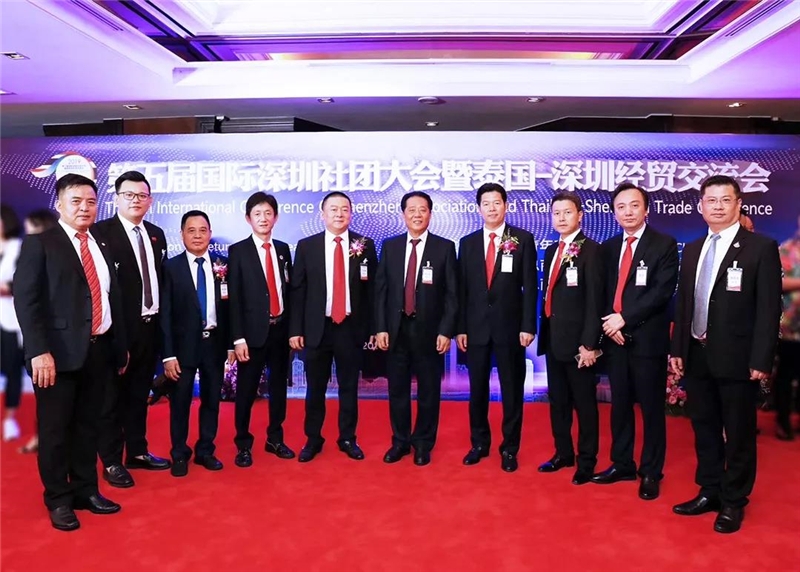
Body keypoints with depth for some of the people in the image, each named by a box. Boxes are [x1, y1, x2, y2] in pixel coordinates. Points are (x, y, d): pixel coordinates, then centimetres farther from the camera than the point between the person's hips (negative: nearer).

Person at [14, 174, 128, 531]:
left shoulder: (101, 246, 14)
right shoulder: (40, 243, -4)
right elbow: (25, 299, -11)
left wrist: (120, 346, 12)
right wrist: (39, 351, -20)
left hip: (99, 350, 5)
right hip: (60, 352, -5)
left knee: (88, 426, 15)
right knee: (55, 429, 8)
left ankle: (86, 491, 29)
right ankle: (58, 500, 23)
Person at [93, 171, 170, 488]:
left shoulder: (156, 234, 12)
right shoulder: (101, 231, -9)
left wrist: (161, 318, 9)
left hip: (150, 327, 6)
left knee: (139, 394, 18)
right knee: (113, 396, 6)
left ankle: (137, 451, 31)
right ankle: (111, 461, 19)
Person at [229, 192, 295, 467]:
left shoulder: (283, 249, 9)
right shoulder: (238, 251, -3)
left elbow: (289, 290, 11)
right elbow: (234, 298, -7)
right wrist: (238, 338, -12)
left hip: (281, 329, 4)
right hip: (254, 330, -4)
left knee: (279, 385, 13)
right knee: (246, 390, 4)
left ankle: (275, 439, 28)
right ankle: (243, 444, 21)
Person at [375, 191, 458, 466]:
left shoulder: (445, 247, -1)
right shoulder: (390, 246, 6)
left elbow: (452, 294, -3)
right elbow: (380, 290, 6)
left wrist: (446, 331, -9)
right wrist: (381, 327, -1)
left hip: (429, 331, -2)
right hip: (396, 330, 2)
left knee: (428, 391, 8)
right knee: (397, 389, 10)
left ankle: (423, 444, 25)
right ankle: (400, 441, 27)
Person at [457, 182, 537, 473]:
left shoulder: (523, 239, 0)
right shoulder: (467, 242, 7)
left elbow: (530, 286, -3)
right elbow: (462, 289, 6)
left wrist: (528, 325, -9)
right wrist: (460, 328, 1)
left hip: (510, 326, -2)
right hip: (476, 326, 2)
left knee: (512, 389, 7)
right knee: (477, 388, 11)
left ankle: (509, 448, 21)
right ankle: (479, 443, 27)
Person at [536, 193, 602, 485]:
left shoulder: (591, 250, -9)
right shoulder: (551, 251, 14)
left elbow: (594, 300, -15)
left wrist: (589, 343, -19)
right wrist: (544, 332, 9)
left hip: (577, 340, -7)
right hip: (552, 338, 7)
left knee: (584, 403, 5)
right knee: (557, 401, 16)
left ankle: (587, 461, 19)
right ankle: (563, 453, 30)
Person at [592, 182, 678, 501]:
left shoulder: (664, 245, -4)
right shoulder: (608, 247, 12)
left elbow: (663, 291, -14)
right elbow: (604, 292, 12)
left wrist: (625, 318, -16)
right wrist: (609, 323, -5)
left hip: (647, 338, -5)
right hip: (615, 338, 5)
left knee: (651, 408, 5)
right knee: (620, 405, 13)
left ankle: (650, 473, 18)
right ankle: (622, 464, 27)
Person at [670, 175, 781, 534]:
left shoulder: (761, 247, -6)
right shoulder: (692, 249, 11)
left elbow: (768, 309, -10)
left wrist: (761, 360, -15)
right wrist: (678, 349, 7)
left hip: (736, 358, -5)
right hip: (697, 356, 5)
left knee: (738, 434, 8)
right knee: (704, 429, 15)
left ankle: (733, 503, 23)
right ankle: (709, 493, 30)